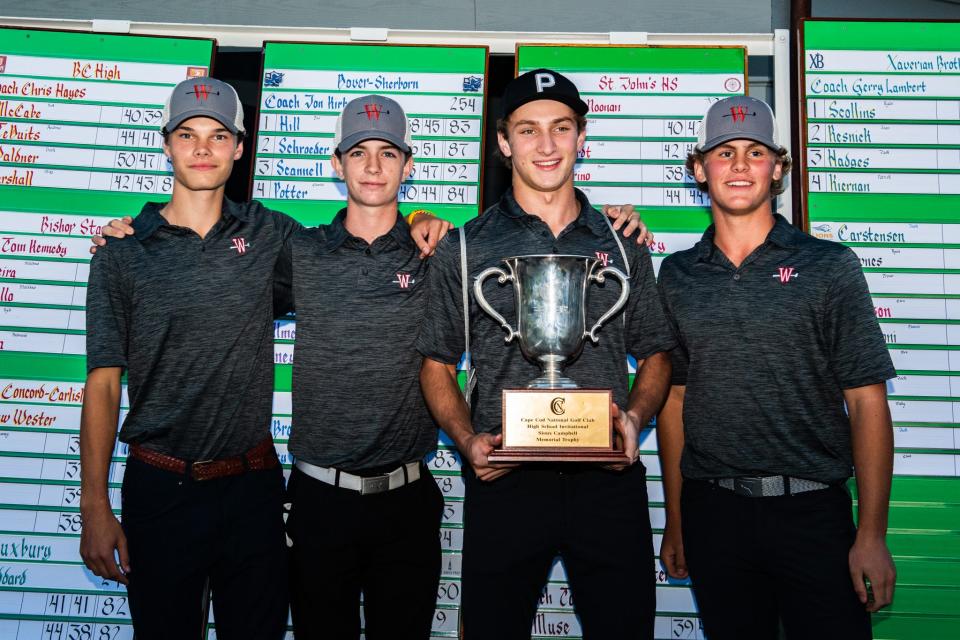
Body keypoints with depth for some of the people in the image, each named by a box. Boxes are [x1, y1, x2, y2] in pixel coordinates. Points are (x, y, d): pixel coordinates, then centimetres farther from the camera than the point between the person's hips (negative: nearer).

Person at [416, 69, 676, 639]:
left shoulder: (623, 246, 9)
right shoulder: (464, 249, 4)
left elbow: (655, 356, 13)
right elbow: (438, 363, 7)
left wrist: (634, 419, -6)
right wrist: (467, 439, -9)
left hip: (610, 481, 2)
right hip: (504, 481, -1)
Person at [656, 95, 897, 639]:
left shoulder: (830, 266, -1)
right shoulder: (677, 276, 5)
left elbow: (867, 400, -4)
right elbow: (674, 397, 8)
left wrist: (872, 536, -9)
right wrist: (675, 523, 7)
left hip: (812, 512, -2)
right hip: (712, 511, 2)